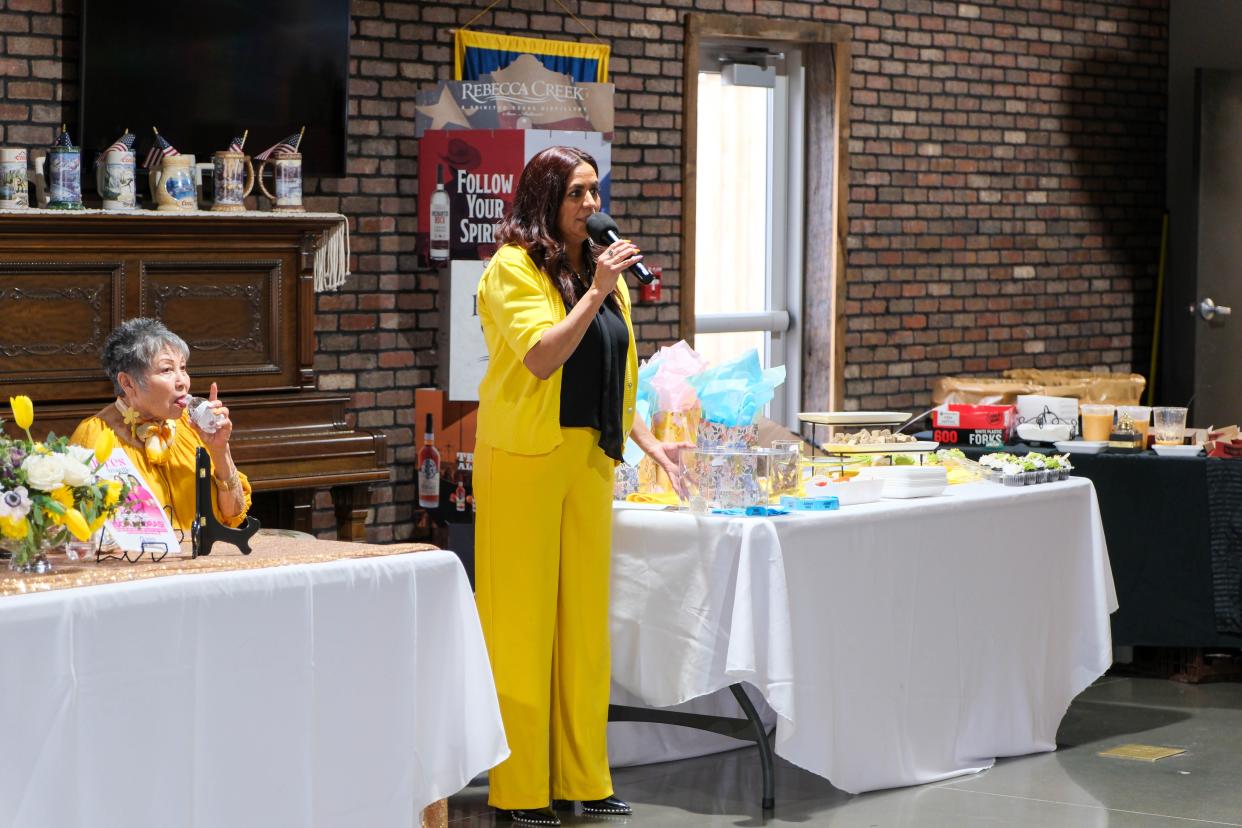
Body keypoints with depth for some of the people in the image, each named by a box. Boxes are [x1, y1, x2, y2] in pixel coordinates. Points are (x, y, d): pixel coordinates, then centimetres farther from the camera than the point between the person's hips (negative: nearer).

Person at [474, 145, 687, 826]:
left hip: (589, 460, 7)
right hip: (525, 460, -7)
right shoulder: (512, 268, -5)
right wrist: (597, 292, -17)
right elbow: (542, 358, -17)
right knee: (523, 617, -3)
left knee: (584, 616, 8)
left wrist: (650, 443, 14)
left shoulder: (601, 270, 17)